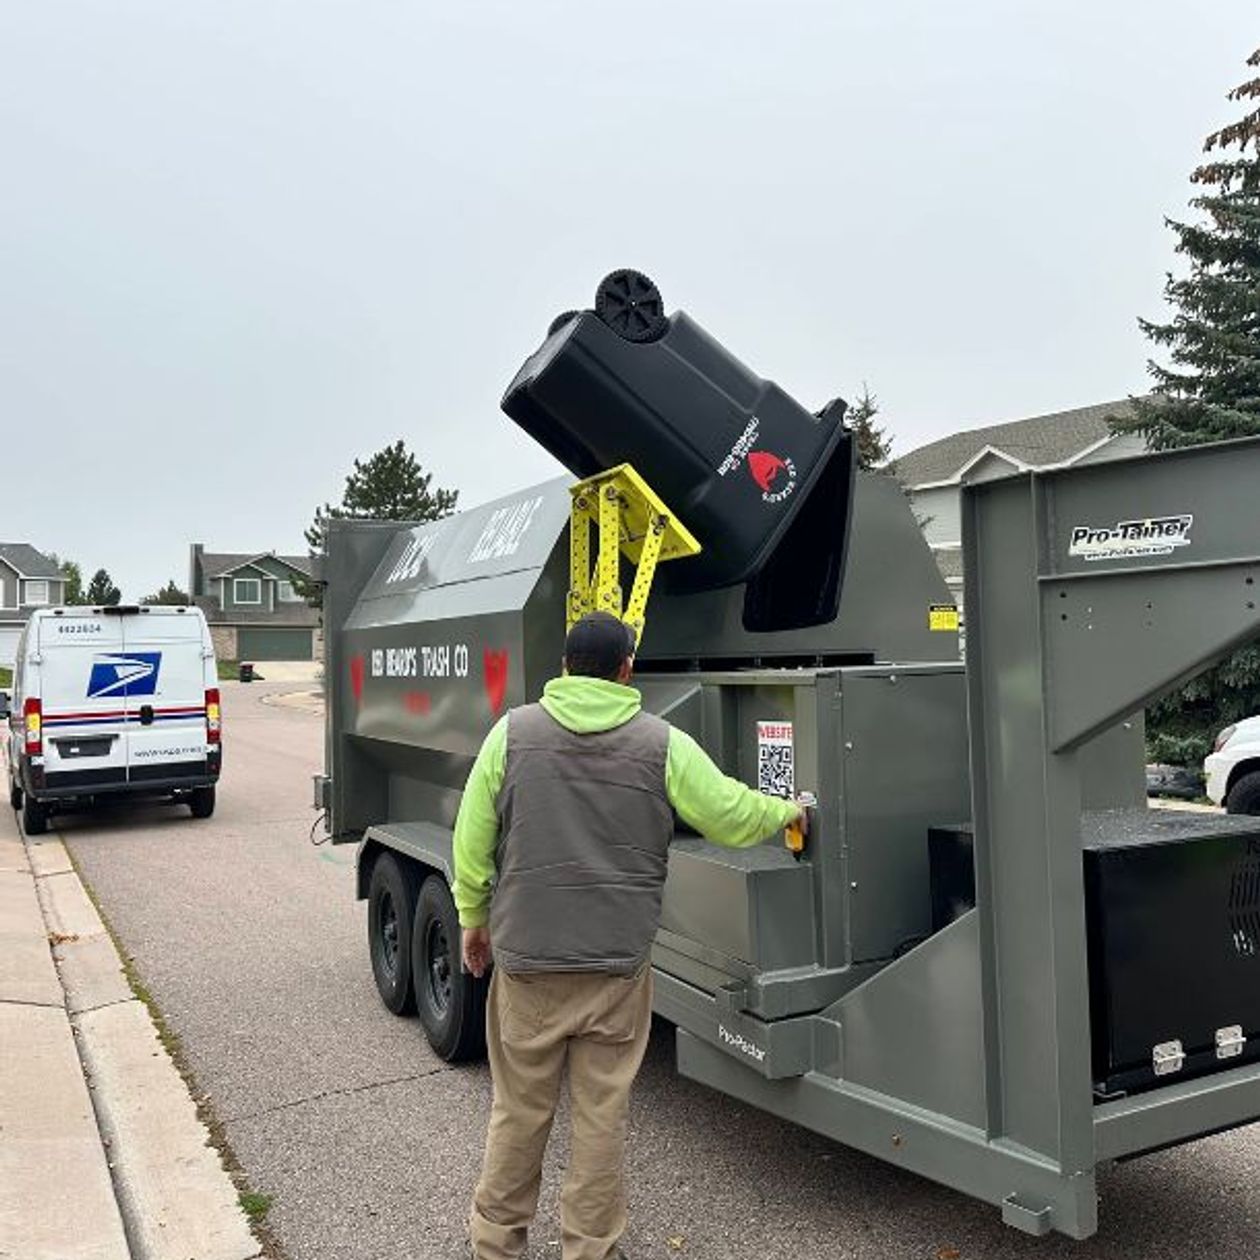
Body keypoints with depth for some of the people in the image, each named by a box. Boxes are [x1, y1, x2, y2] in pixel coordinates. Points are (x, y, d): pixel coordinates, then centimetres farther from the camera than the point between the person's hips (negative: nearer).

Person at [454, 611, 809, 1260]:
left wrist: (473, 918, 13)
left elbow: (472, 838, 0)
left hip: (526, 957, 1)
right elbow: (734, 816, 3)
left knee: (520, 1110, 15)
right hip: (618, 965, 0)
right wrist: (789, 810, 23)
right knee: (602, 1114, 12)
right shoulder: (662, 743, -4)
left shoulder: (513, 732, -3)